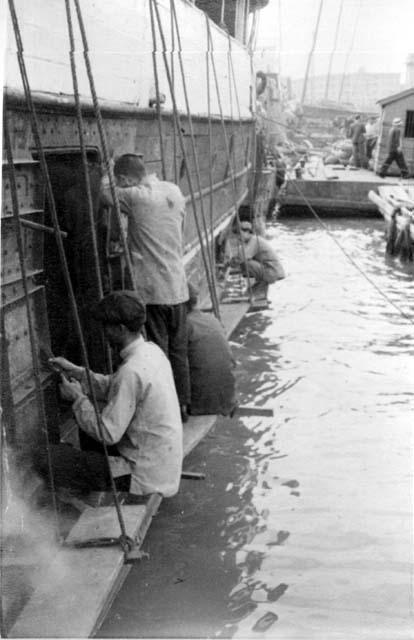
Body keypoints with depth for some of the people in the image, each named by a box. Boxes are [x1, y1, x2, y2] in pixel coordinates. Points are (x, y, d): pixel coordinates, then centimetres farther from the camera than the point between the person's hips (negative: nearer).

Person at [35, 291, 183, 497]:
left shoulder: (131, 371, -26)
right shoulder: (151, 350, 3)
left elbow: (109, 434, -23)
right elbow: (113, 388, 16)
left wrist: (78, 398, -10)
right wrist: (76, 372, 7)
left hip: (146, 475, -9)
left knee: (45, 460, -10)